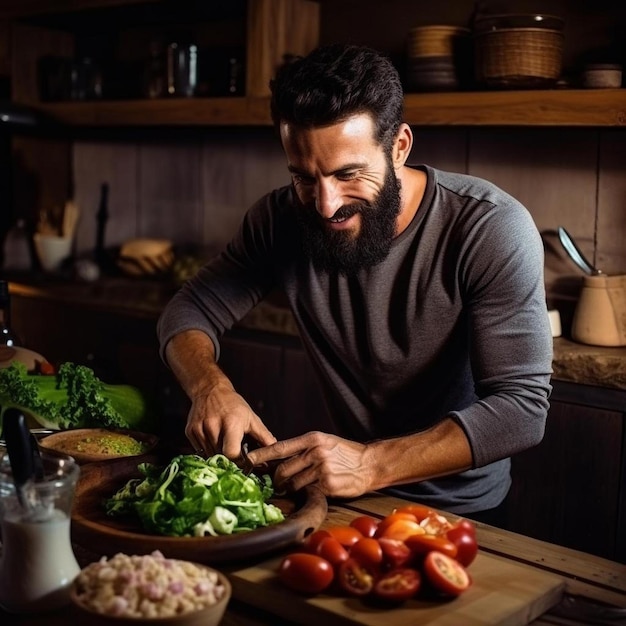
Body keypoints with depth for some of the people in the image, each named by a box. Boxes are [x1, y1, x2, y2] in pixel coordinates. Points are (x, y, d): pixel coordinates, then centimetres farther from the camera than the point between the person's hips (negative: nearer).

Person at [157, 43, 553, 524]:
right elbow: (189, 310, -1)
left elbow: (522, 408, -25)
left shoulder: (491, 228, -21)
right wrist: (210, 385, -24)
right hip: (354, 502, 4)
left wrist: (371, 464, -37)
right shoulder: (282, 218, -9)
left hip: (463, 512, -3)